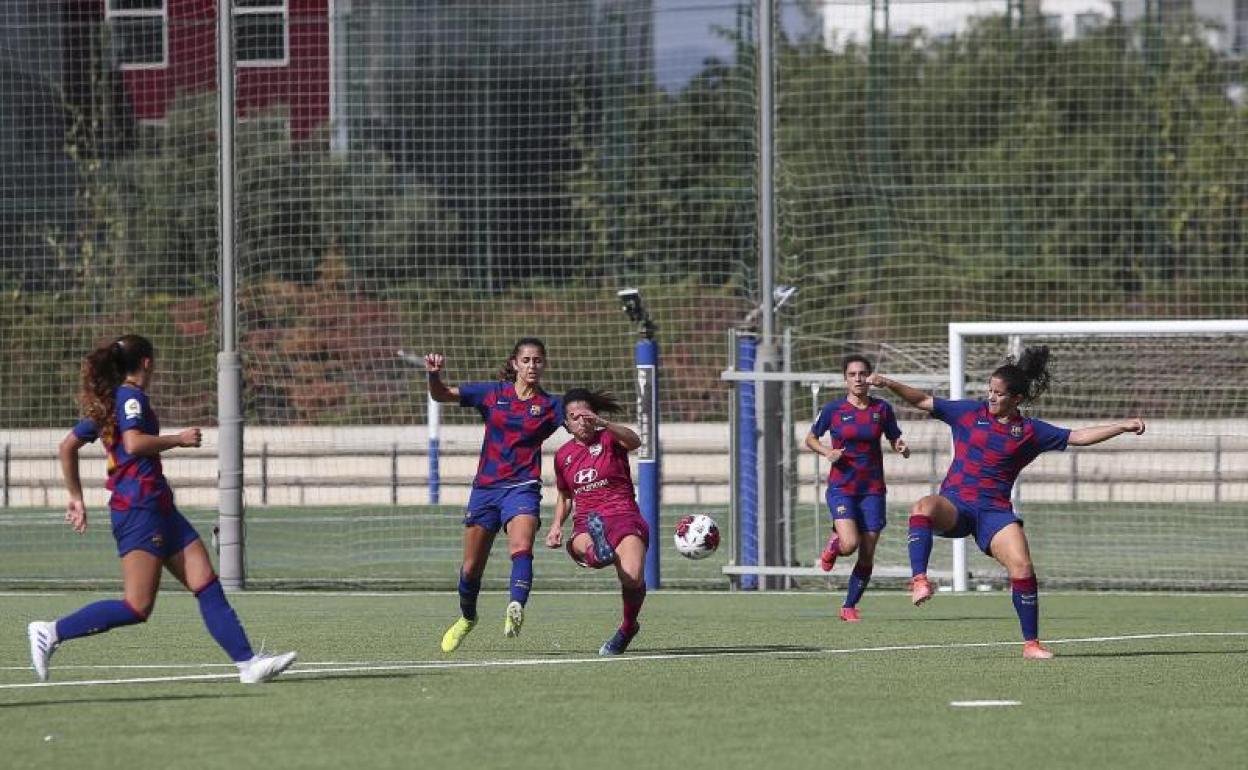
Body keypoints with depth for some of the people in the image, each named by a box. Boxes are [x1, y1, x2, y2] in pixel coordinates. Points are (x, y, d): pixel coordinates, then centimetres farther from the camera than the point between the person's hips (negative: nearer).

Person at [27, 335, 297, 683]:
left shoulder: (104, 403, 19)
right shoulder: (131, 397, -7)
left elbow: (67, 447, 23)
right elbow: (133, 443, -23)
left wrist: (76, 498, 26)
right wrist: (178, 439, -10)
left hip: (158, 508, 10)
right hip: (140, 507, -10)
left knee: (208, 586, 3)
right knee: (137, 607, -14)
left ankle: (247, 662, -2)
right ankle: (52, 632, -9)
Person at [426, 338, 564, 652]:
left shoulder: (550, 406, 1)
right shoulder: (493, 393, 4)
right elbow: (441, 394, 2)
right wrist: (435, 375, -18)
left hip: (522, 488, -2)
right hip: (485, 488, 2)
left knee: (521, 548, -30)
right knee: (471, 567, 11)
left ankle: (516, 611, -46)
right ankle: (467, 618, 35)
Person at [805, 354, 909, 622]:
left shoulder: (882, 409, 2)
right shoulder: (833, 409, -2)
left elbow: (895, 440, 12)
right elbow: (810, 439, 10)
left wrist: (902, 449, -11)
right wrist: (827, 452, -10)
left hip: (872, 489, 2)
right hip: (841, 487, -2)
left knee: (867, 555, 0)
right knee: (849, 544, -23)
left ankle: (849, 606, 18)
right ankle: (833, 542, 15)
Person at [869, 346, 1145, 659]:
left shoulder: (1031, 432, 9)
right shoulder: (969, 412, 9)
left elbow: (1079, 437, 8)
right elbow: (924, 401, 11)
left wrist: (1123, 426, 1)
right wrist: (890, 384, 0)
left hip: (995, 511, 1)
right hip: (954, 503, -1)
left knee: (1022, 568, -17)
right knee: (924, 507, -36)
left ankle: (1031, 643, -3)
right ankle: (919, 580, -48)